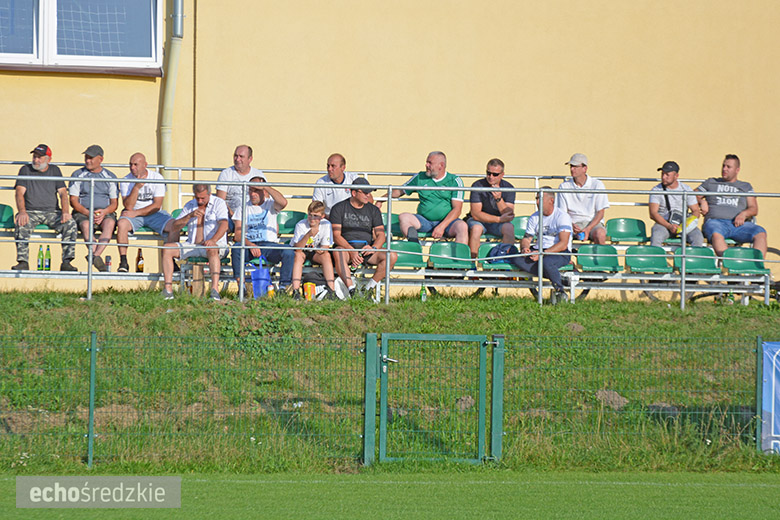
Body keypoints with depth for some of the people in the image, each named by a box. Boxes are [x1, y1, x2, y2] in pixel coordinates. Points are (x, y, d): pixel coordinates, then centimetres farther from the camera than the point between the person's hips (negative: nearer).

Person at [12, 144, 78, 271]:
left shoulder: (54, 170, 13)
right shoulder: (25, 170, 7)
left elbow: (63, 193, 6)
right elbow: (19, 193, -4)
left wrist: (65, 212, -14)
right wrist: (22, 212, -24)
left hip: (52, 212, 2)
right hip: (31, 212, -2)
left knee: (70, 224, -26)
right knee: (22, 224, -35)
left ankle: (66, 262, -27)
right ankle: (23, 262, -35)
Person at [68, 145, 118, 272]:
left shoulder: (110, 177, 12)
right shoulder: (78, 175, 9)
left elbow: (114, 203, 10)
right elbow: (73, 201, 3)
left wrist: (104, 212, -13)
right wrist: (88, 213, -14)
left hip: (106, 213, 1)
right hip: (82, 213, -1)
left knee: (110, 223, -35)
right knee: (86, 225, -37)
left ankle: (95, 256, -48)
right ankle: (98, 260, -41)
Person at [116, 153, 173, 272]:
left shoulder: (157, 178, -4)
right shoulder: (126, 180, -3)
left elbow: (157, 205, -10)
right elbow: (128, 206, -12)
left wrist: (136, 213, -17)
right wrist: (136, 187, -23)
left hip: (154, 214, 0)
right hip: (134, 214, 0)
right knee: (122, 223, -33)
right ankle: (123, 262, -31)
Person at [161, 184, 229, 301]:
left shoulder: (218, 203, 0)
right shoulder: (189, 206, 14)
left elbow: (224, 225, -17)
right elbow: (174, 227, 6)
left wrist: (213, 240, -35)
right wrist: (190, 215, -11)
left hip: (216, 245, -5)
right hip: (192, 246, 5)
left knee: (212, 249, -41)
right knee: (167, 248, -15)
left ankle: (215, 289, -53)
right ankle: (168, 290, -24)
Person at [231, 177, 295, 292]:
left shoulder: (270, 204, 11)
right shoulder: (243, 208, 13)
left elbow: (283, 202, -16)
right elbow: (238, 235, 2)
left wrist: (266, 187, -12)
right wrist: (250, 245, -18)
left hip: (270, 245, 0)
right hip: (249, 245, 0)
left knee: (289, 251, -30)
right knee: (237, 248, -34)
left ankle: (283, 287, -23)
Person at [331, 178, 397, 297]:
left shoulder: (373, 210, 15)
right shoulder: (339, 209, 4)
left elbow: (381, 235, 9)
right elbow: (336, 236, -6)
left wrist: (374, 248, -15)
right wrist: (351, 251, -22)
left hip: (367, 248, 3)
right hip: (346, 248, -3)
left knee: (392, 256, -23)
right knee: (338, 253, -39)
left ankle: (368, 289, -25)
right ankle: (351, 290, -47)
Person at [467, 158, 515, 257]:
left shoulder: (508, 188, -8)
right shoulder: (478, 186, -13)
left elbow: (509, 216, -15)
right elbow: (476, 214, -19)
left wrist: (498, 199, -30)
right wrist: (498, 219, -28)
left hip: (498, 223, 2)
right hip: (479, 220, -2)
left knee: (509, 228, -29)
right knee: (475, 228, -35)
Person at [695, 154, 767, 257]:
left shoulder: (745, 186, 26)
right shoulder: (711, 183, 27)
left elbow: (754, 209, 16)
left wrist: (744, 214, -7)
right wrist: (701, 202, 3)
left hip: (739, 224, 2)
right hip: (716, 221, -2)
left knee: (761, 233, -30)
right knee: (716, 234, -41)